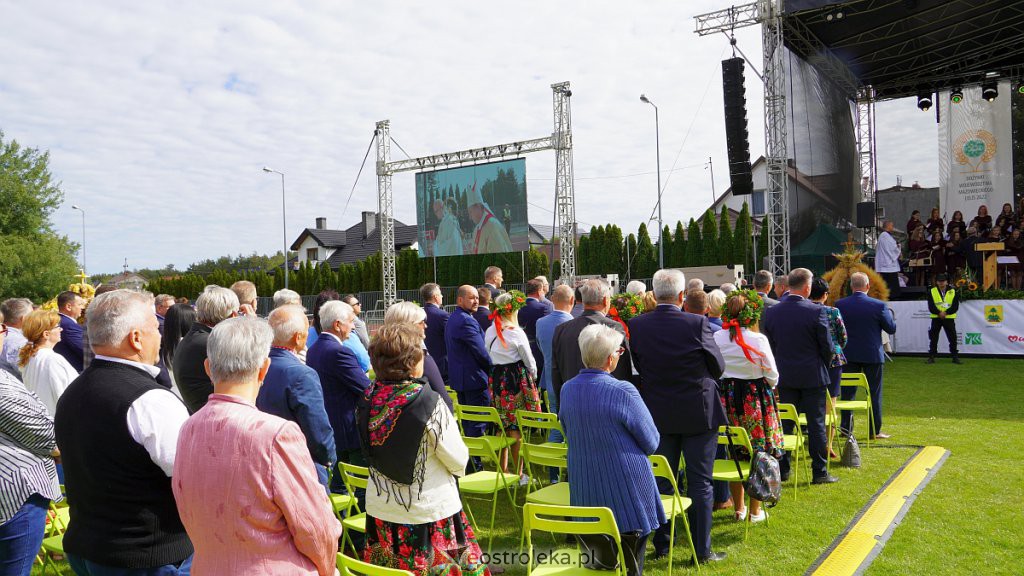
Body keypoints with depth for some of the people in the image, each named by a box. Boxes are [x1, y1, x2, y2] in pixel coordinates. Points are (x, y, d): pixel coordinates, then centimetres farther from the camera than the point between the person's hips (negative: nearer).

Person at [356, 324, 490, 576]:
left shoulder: (367, 400, -7)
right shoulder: (428, 402, -21)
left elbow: (372, 454, 4)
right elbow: (459, 460, -14)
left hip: (381, 510, 5)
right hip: (430, 510, -5)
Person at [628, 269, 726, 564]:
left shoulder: (636, 326, -9)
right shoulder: (697, 324, -17)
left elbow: (639, 366, 3)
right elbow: (718, 366, -5)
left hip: (658, 414, 3)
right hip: (698, 413, -3)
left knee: (661, 480, 15)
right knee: (700, 482, 8)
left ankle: (661, 544, 25)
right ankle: (702, 549, 15)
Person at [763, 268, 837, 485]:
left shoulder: (771, 312, -3)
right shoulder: (816, 311, -14)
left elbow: (770, 345, 4)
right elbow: (827, 347, -9)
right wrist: (823, 367, 10)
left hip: (785, 377, 4)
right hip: (813, 377, -3)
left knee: (784, 424, 11)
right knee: (816, 425, 5)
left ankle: (782, 469, 17)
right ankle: (819, 472, 11)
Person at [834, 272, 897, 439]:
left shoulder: (840, 305, -7)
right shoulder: (878, 306, -12)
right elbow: (892, 328, -3)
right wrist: (889, 313, 14)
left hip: (848, 355, 2)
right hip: (873, 355, -2)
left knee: (847, 392, 9)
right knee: (874, 393, 8)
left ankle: (846, 428, 13)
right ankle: (875, 430, 12)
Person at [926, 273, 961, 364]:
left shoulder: (953, 292, 3)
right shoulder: (932, 292, 2)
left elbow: (955, 306, -6)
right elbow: (931, 306, -6)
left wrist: (945, 313, -19)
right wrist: (939, 313, -20)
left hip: (949, 318, 0)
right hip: (936, 318, 0)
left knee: (953, 338, 2)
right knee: (933, 338, 1)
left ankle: (955, 357, 12)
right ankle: (931, 357, 6)